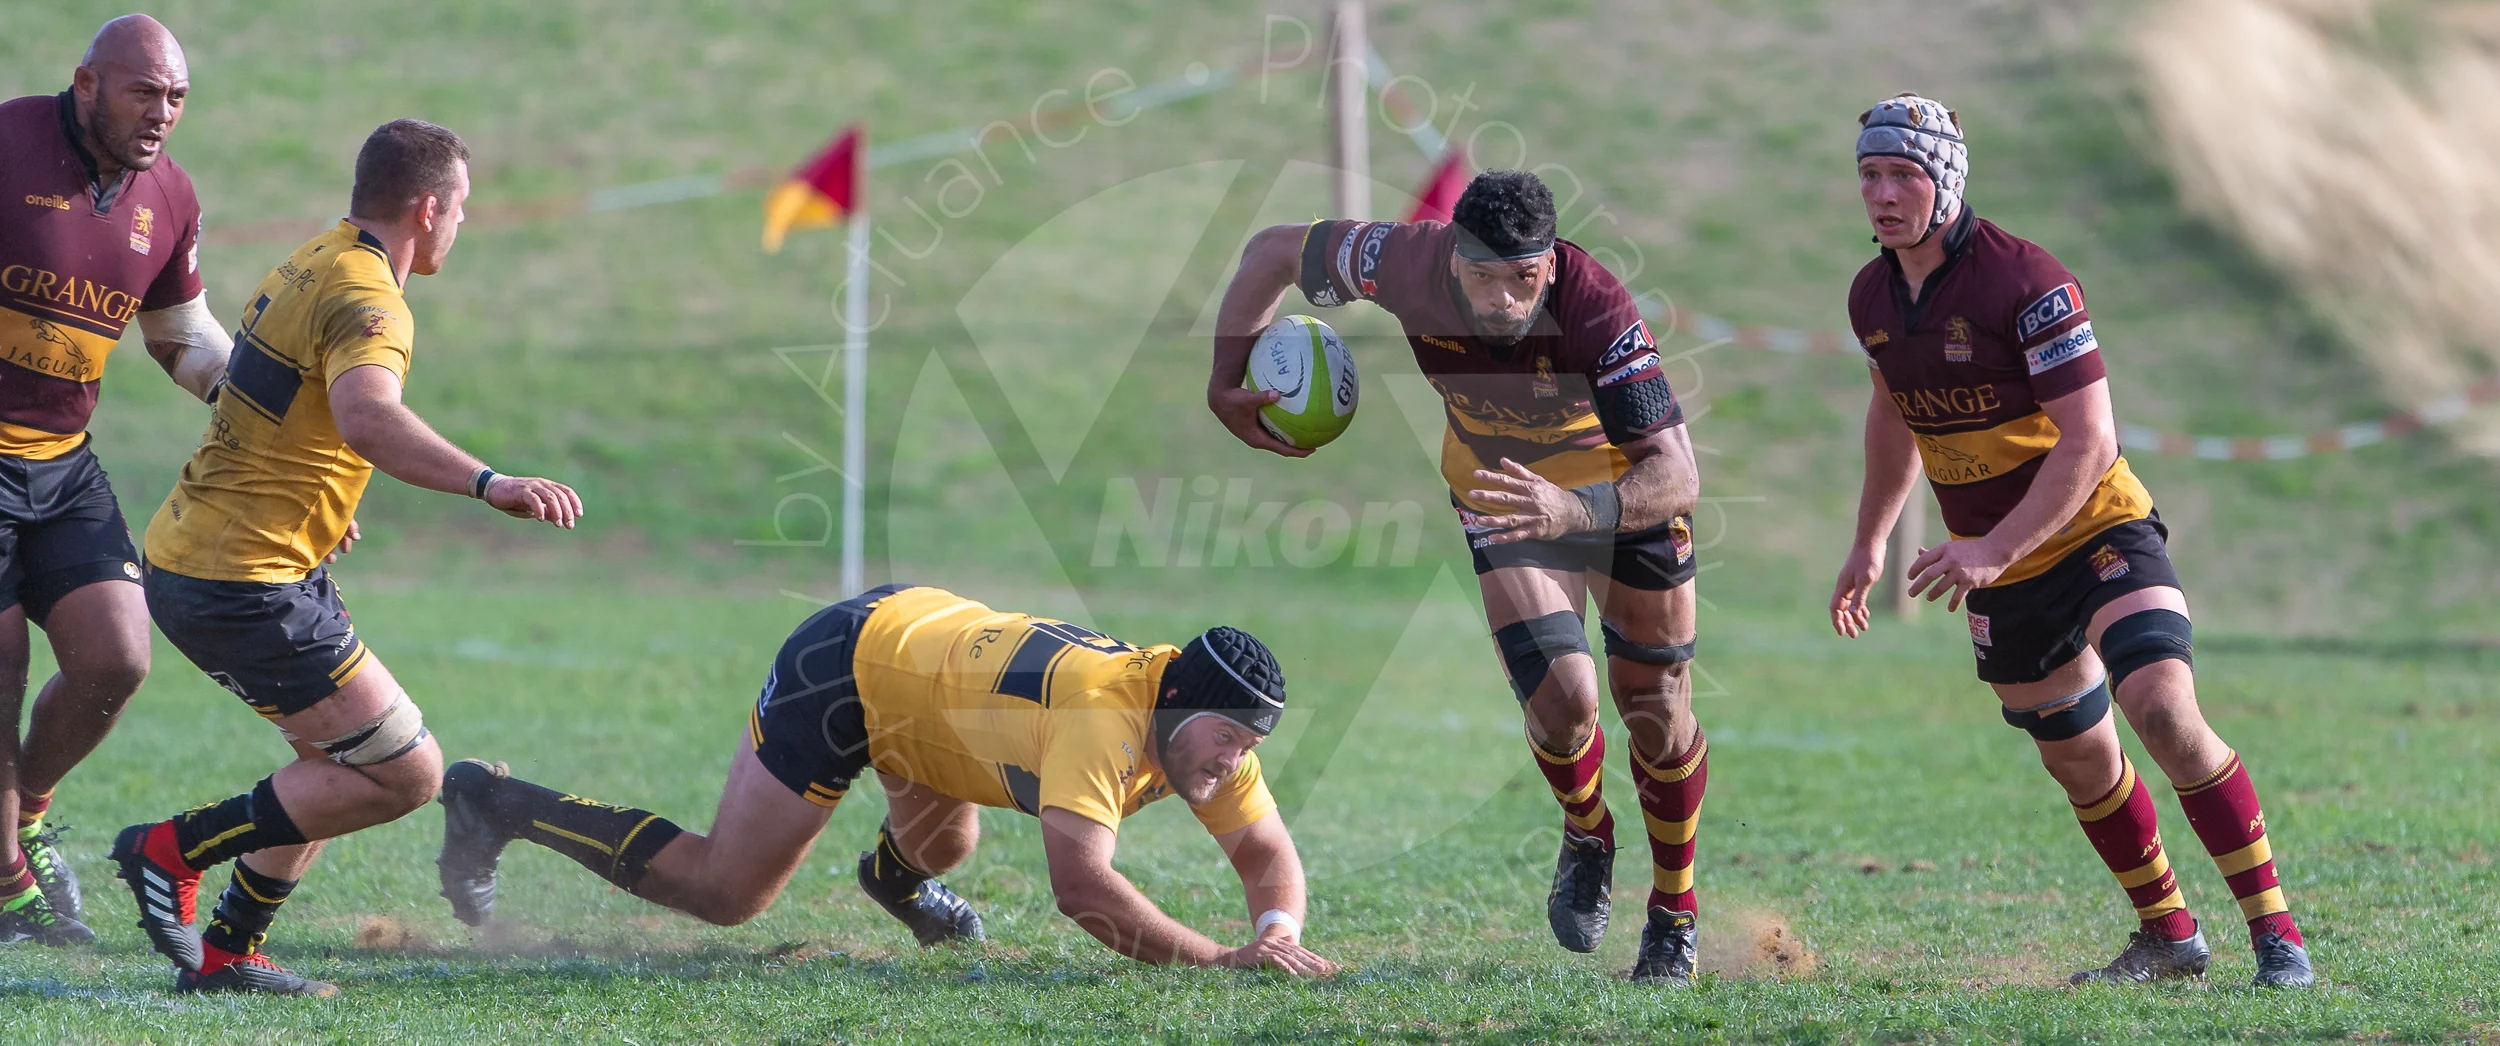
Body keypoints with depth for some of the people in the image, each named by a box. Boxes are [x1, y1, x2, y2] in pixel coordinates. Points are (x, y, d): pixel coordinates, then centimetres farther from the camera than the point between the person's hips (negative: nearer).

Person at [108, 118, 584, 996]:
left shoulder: (311, 265, 14)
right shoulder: (367, 302, -17)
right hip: (247, 585, -10)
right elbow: (367, 419, -39)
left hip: (184, 559, 10)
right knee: (406, 772, -6)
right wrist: (489, 483, -50)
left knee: (341, 755, 20)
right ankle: (176, 850, -4)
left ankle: (225, 952, 17)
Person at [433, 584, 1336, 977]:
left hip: (918, 626, 8)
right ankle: (495, 805, 10)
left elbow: (1269, 851, -2)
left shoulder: (1209, 726, -12)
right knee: (725, 893, -1)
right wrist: (1219, 960, -48)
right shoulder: (1106, 718, -37)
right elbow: (1080, 886, -48)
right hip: (847, 665, -8)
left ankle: (895, 880, 56)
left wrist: (1278, 932, -23)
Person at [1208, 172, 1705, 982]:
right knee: (1561, 702, -15)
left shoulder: (1597, 310, -39)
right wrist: (1225, 384, -15)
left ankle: (1674, 912, 32)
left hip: (1626, 485, -1)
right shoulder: (1407, 266, -31)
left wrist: (1577, 511, -58)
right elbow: (1273, 251, -11)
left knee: (1656, 714, 6)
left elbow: (1675, 477, -41)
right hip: (1500, 489, 1)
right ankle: (1586, 837, 21)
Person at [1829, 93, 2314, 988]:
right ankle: (2167, 935, 32)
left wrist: (1993, 551, -28)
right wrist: (1869, 543, 28)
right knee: (2078, 762, 13)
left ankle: (2275, 933, -19)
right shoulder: (1873, 298, 2)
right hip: (1997, 573, 7)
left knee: (2162, 710, -24)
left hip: (2100, 534, -7)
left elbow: (2088, 443, -23)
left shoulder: (2026, 280, -20)